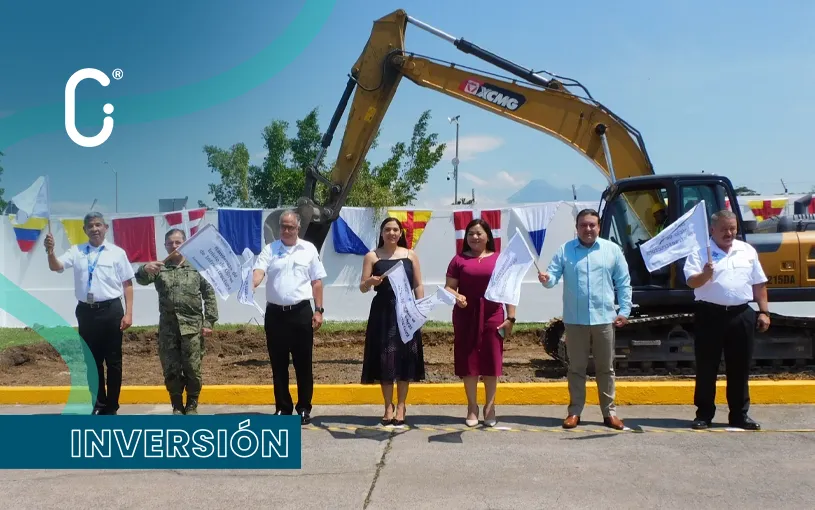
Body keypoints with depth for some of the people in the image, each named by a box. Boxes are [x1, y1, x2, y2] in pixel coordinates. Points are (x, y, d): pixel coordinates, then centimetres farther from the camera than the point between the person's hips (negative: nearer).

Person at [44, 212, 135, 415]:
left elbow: (127, 284, 0)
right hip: (86, 311, 3)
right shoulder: (76, 251, 7)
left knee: (113, 360, 4)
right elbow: (56, 267, -6)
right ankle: (98, 403, 25)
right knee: (92, 360, 11)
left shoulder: (117, 252, 0)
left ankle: (111, 406, 15)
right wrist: (50, 251, -27)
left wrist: (128, 313, -6)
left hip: (111, 310, -2)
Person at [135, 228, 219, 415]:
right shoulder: (160, 268, 8)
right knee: (171, 370, 6)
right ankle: (177, 406, 19)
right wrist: (144, 269, -34)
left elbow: (209, 295, 2)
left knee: (192, 369, 2)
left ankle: (192, 405, 17)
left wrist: (209, 322, -4)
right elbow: (142, 280, -10)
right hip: (168, 327, 2)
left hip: (192, 326, -2)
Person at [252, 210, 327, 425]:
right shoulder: (269, 249, 3)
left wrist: (319, 310, 0)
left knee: (303, 363, 4)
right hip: (275, 313, 1)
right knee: (278, 364, 7)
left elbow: (316, 282, 6)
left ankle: (304, 408, 15)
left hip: (301, 312, -1)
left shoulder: (309, 249, 4)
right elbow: (258, 272, -12)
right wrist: (249, 286, -35)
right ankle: (283, 408, 18)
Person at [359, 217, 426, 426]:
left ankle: (401, 406, 13)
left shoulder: (410, 255, 8)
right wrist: (370, 282, -23)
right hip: (383, 312, -1)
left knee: (405, 357, 2)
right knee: (385, 357, 1)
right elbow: (362, 287, -1)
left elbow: (418, 285, 8)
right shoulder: (372, 256, 3)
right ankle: (388, 406, 12)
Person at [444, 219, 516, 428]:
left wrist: (511, 317, 0)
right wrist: (456, 296, -19)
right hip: (466, 316, 0)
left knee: (491, 361, 5)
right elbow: (448, 287, 3)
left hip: (492, 316, 0)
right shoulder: (459, 259, 4)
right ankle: (472, 407, 16)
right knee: (468, 362, 4)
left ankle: (490, 407, 18)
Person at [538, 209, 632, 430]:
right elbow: (553, 276, -6)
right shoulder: (565, 250, 2)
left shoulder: (612, 250, 4)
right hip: (575, 320, 0)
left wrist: (625, 310, -1)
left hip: (604, 318, 1)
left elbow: (624, 283, 5)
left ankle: (609, 412, 18)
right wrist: (546, 279, -29)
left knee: (605, 368, 9)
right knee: (576, 368, 8)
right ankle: (575, 411, 15)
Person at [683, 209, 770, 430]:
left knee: (739, 368, 9)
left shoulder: (748, 251, 11)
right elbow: (691, 282, -11)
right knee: (706, 367, 2)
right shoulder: (700, 251, -1)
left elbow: (759, 284, 14)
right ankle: (704, 414, 11)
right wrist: (704, 275, -31)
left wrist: (764, 312, 9)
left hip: (742, 315, 3)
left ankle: (739, 415, 18)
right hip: (710, 315, -3)